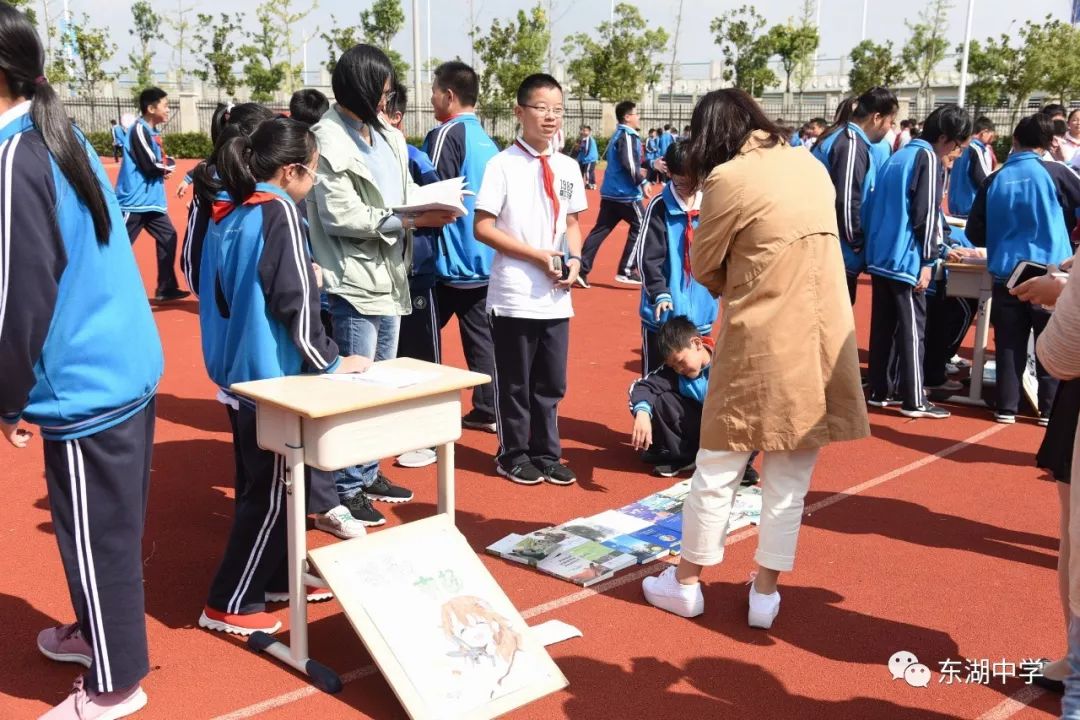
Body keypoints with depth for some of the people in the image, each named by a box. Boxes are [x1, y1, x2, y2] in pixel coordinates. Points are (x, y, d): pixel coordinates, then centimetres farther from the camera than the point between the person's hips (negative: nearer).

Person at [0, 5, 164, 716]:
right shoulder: (64, 137, 9)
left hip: (84, 388, -9)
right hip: (127, 366, 9)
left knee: (97, 534, 6)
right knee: (108, 525, 23)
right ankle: (101, 632, 42)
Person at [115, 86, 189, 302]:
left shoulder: (153, 132, 13)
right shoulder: (139, 130, -15)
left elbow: (162, 162, 16)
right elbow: (151, 166, -21)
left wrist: (166, 164, -6)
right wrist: (168, 166, -2)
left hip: (152, 201, 9)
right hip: (134, 201, -9)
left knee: (168, 238, 10)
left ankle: (166, 289, 17)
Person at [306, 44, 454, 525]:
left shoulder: (389, 137, 11)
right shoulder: (329, 139, -13)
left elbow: (407, 190, 18)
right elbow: (341, 217, -18)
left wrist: (432, 205, -5)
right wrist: (412, 220, -19)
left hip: (389, 278, 9)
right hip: (354, 282, -8)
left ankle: (369, 473, 31)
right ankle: (345, 490, 9)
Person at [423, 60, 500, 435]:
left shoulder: (446, 134, -13)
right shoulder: (486, 140, 12)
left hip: (449, 259, -8)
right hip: (483, 258, 8)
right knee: (480, 334, 11)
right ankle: (486, 410, 15)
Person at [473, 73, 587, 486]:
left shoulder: (568, 168, 9)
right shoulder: (504, 164, -8)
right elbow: (483, 228, -11)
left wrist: (574, 260, -3)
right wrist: (539, 256, -16)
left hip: (557, 298, 5)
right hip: (515, 296, -5)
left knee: (551, 382, 14)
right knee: (515, 383, 7)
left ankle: (545, 454, 29)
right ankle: (514, 456, 24)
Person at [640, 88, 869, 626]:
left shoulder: (728, 178, -10)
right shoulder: (811, 165, 9)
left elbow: (704, 268, -2)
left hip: (762, 341, -5)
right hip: (824, 336, 5)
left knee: (717, 470, 9)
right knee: (790, 480, 12)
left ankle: (686, 583, 22)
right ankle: (765, 594, 21)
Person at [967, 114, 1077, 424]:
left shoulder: (995, 180, 1)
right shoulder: (1053, 172, -7)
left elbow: (975, 232, 3)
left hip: (1006, 274, 2)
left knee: (1009, 344, 8)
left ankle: (1006, 407, 10)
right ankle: (1051, 408, 10)